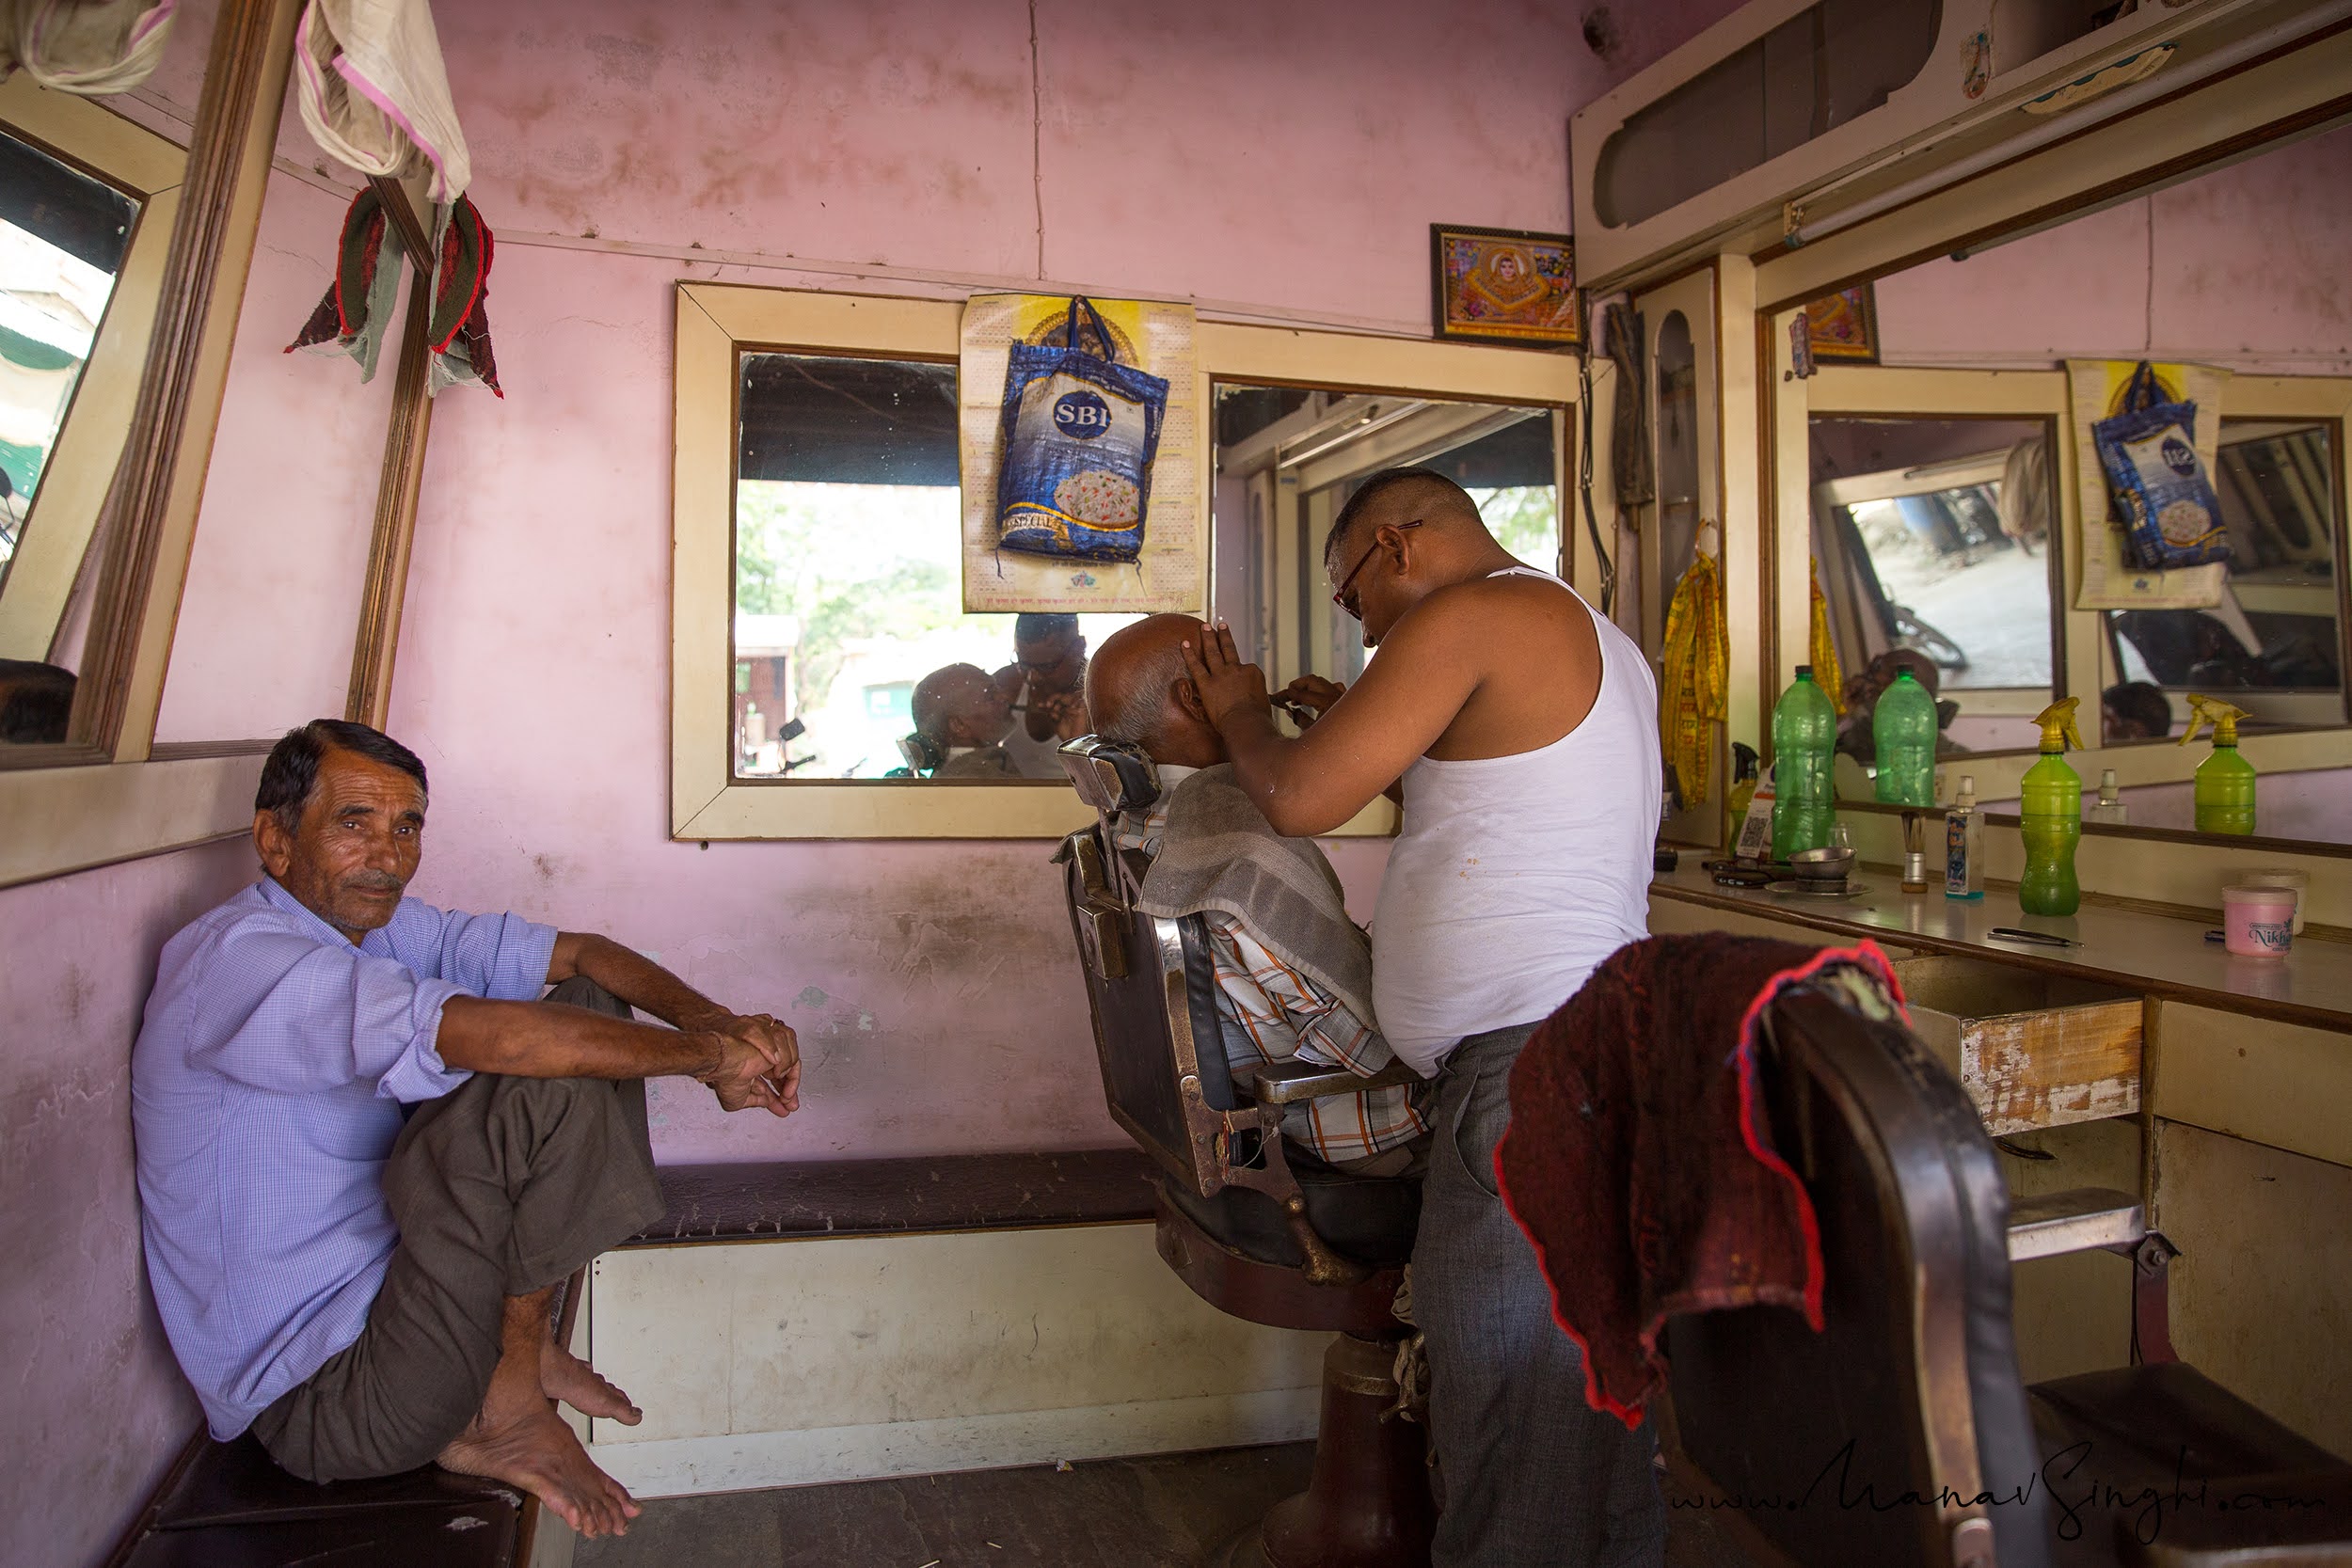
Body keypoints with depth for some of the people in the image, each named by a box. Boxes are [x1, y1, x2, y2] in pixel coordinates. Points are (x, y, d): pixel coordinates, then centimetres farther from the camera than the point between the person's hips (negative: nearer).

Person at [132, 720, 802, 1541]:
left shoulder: (377, 924, 5)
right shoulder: (238, 958, -23)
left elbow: (577, 953, 3)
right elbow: (497, 1037, -36)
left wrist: (722, 1024, -16)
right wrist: (709, 1059, -26)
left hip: (387, 1272, 9)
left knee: (591, 1011, 3)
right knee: (545, 1075, -27)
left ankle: (521, 1338, 3)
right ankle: (506, 1401, -9)